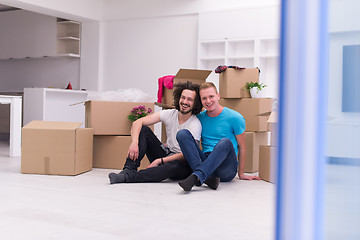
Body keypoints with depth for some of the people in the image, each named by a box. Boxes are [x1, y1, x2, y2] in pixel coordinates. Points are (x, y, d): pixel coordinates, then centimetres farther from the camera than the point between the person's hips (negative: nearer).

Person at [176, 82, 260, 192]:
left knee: (225, 142, -34)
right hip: (205, 161, 3)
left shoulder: (235, 118, 0)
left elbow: (242, 147, 6)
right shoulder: (199, 118, 11)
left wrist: (241, 174, 8)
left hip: (226, 168, -3)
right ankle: (207, 178, -34)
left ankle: (196, 177, -46)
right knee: (182, 133, -18)